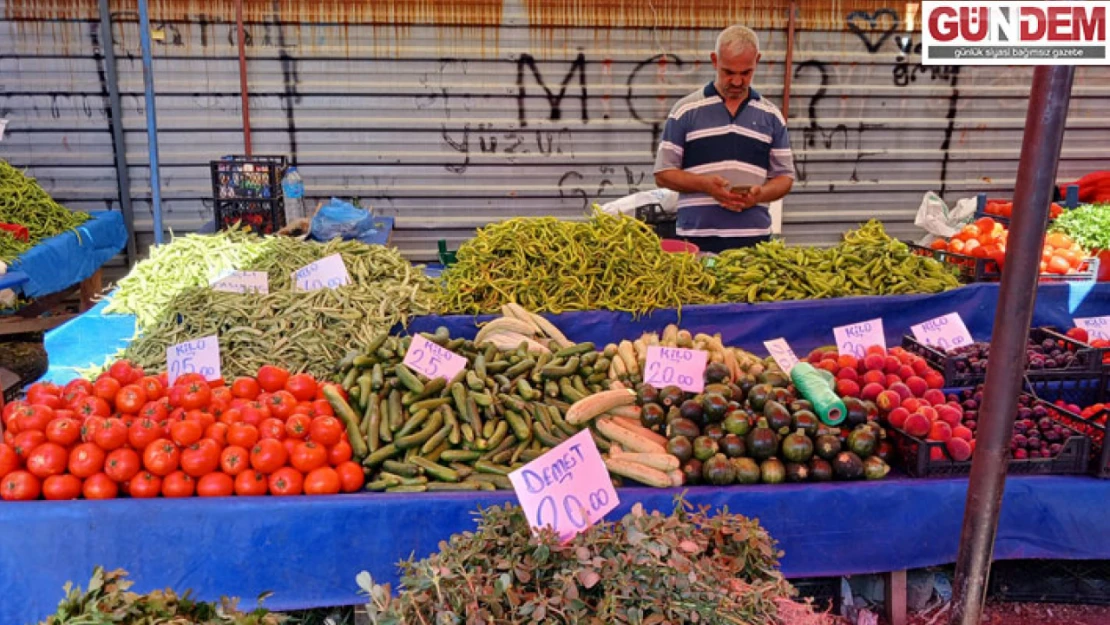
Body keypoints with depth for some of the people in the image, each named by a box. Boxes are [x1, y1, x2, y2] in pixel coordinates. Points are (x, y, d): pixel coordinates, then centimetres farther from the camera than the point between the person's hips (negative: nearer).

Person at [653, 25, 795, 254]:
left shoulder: (771, 116, 11)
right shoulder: (686, 110, 4)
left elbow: (784, 177, 13)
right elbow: (663, 174, 3)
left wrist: (761, 193, -9)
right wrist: (704, 184, -14)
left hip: (755, 238, 2)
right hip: (697, 238, -2)